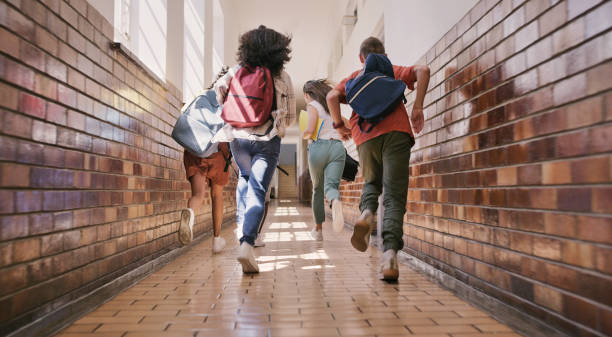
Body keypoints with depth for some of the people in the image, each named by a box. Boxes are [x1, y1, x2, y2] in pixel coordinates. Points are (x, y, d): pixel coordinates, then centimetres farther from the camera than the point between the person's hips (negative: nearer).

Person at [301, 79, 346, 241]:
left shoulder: (312, 105, 4)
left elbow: (310, 130, -9)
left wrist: (304, 135, 11)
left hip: (320, 146, -3)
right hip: (338, 147, 4)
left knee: (317, 189, 13)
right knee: (331, 185, -9)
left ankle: (318, 228, 20)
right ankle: (336, 203, -46)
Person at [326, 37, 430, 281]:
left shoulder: (353, 78, 26)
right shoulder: (394, 72, 25)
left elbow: (332, 96, 6)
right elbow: (422, 71, 5)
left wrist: (339, 125, 15)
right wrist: (417, 108, 2)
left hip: (365, 136, 1)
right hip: (396, 132, -1)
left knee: (372, 182, 25)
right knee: (394, 196, -5)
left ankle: (366, 213, -6)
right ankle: (390, 253, -22)